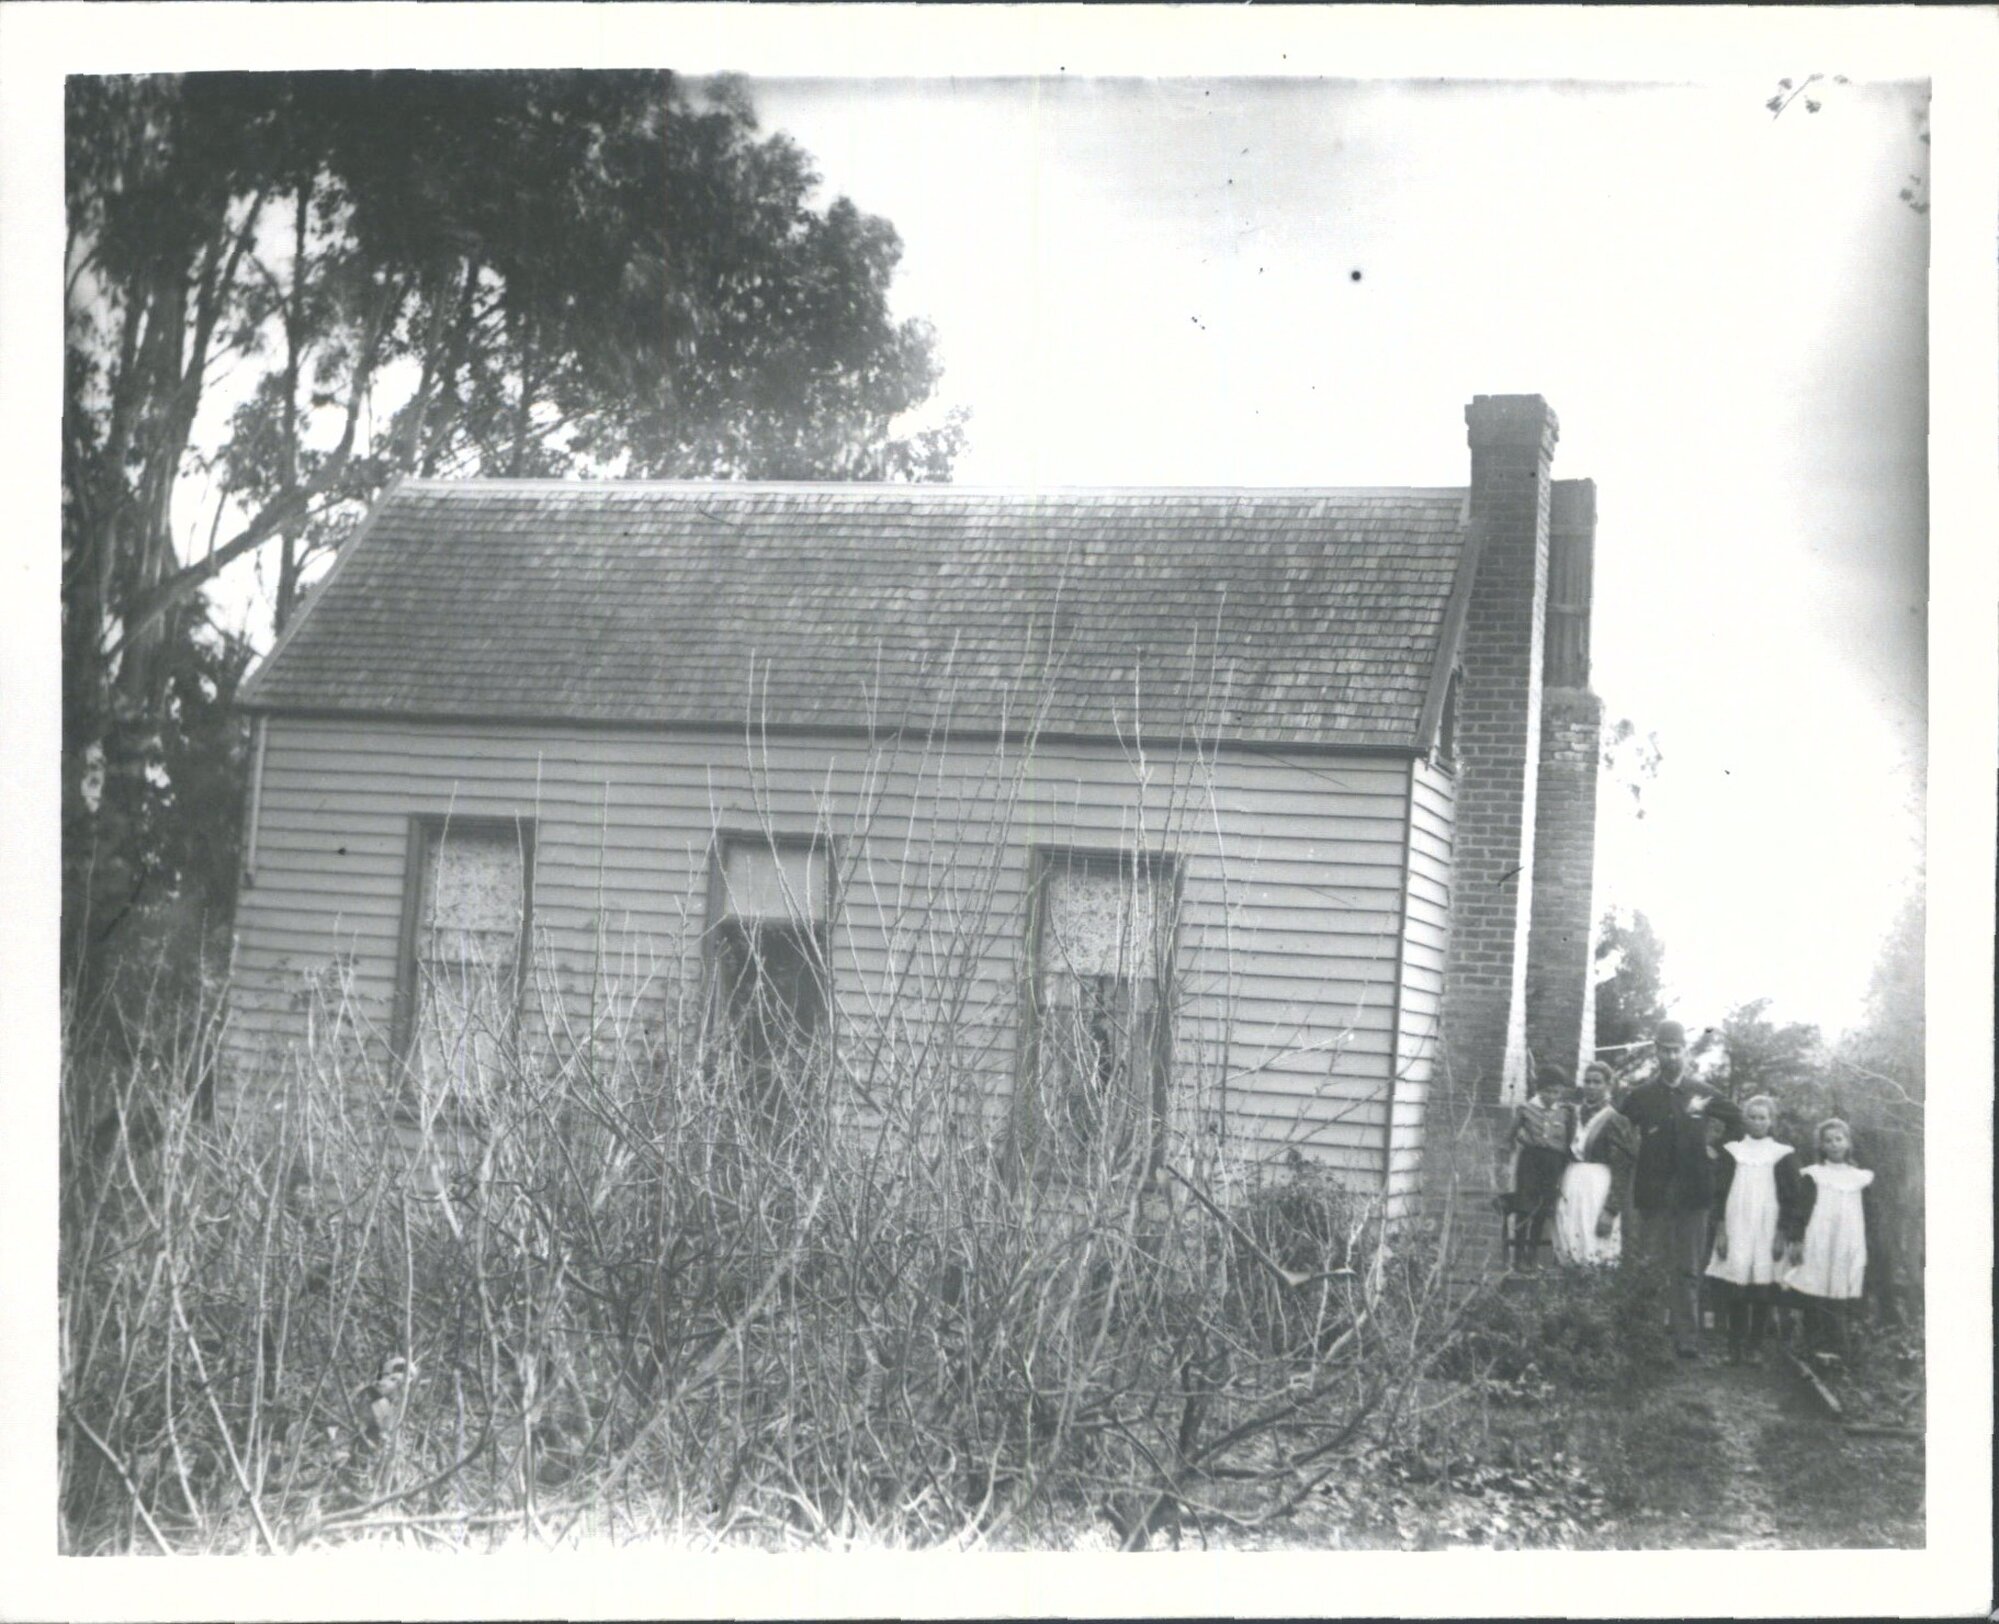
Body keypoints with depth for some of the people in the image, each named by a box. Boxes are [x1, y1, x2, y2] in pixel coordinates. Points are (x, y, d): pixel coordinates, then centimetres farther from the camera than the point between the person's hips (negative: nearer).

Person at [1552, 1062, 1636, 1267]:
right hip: (1570, 1189, 5)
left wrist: (1610, 1211, -14)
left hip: (1598, 1192, -5)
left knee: (1596, 1254, -9)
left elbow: (1621, 1172, -7)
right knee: (1568, 1255, 1)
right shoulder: (1573, 1114, 12)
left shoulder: (1614, 1121, -3)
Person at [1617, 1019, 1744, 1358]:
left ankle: (1687, 1340, 4)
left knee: (1689, 1271, 1)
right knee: (1648, 1264, -2)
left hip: (1693, 1193, 1)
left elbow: (1736, 1120, 19)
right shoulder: (1641, 1096, 2)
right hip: (1652, 1193, -1)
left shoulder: (1703, 1094, 4)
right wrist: (1633, 1159, 3)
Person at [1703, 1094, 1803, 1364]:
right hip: (1737, 1230, 1)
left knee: (1763, 1293, -2)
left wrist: (1784, 1234, -4)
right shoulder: (1731, 1152, 9)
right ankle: (1735, 1346, 2)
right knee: (1736, 1291, -5)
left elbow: (1790, 1198, 4)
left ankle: (1755, 1346, 7)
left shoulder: (1783, 1155, 5)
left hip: (1768, 1233, -1)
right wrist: (1720, 1230, -1)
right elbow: (1719, 1193, 7)